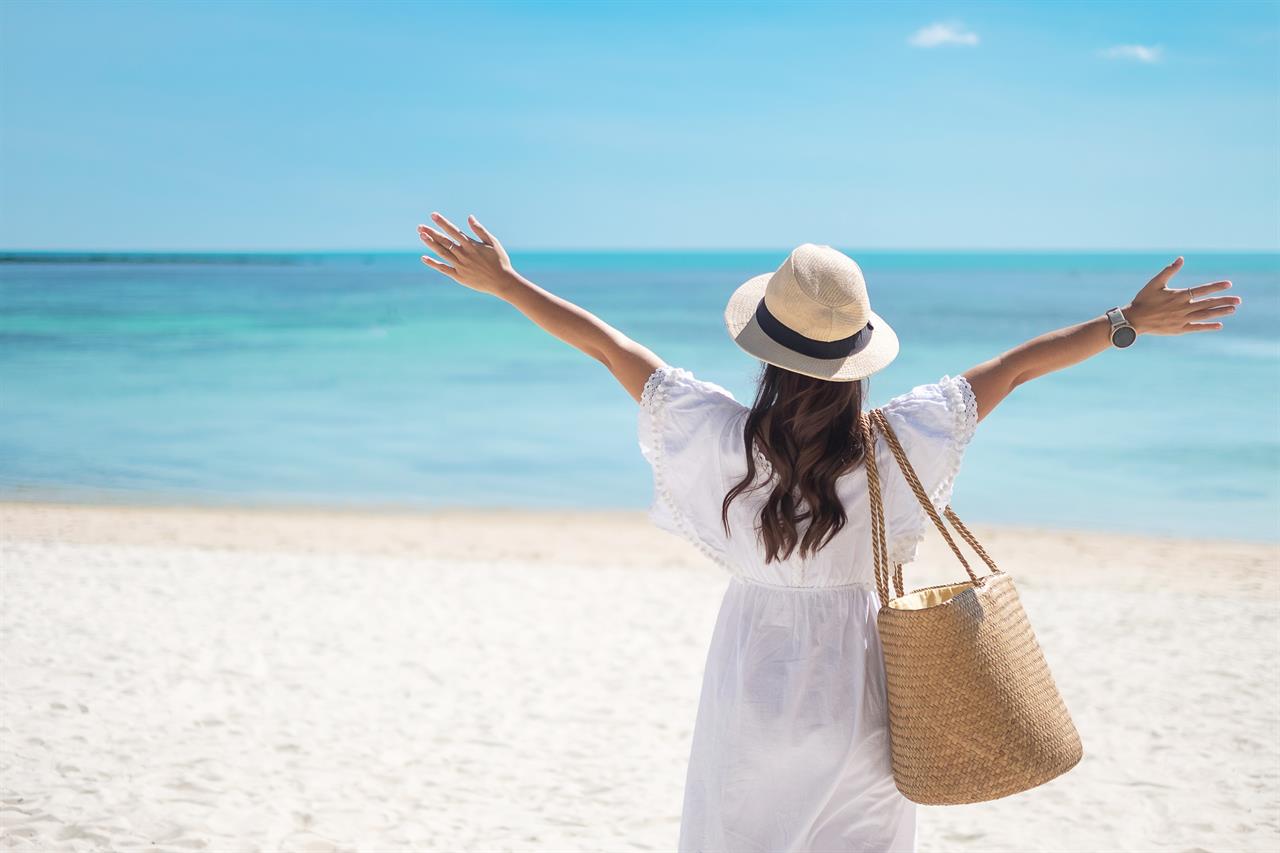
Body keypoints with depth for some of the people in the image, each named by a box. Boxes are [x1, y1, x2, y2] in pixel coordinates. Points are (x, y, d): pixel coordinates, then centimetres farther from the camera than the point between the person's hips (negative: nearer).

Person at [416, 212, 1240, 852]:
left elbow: (611, 346, -7)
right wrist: (1131, 321, 1)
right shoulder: (894, 443, -15)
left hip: (751, 690, 0)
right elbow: (1016, 365, -7)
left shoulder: (722, 435, -16)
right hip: (857, 700, 1)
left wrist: (502, 281, 1)